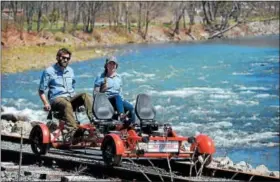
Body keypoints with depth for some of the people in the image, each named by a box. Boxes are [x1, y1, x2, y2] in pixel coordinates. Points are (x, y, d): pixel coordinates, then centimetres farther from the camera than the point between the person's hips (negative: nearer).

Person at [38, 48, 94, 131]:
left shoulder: (70, 71, 20)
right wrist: (46, 103, -11)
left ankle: (93, 118, -42)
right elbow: (41, 91, 4)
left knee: (85, 95, -25)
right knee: (66, 105, -39)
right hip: (57, 99, -5)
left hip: (71, 97, 5)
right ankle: (73, 129, -55)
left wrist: (76, 99, 13)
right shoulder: (49, 71, 3)